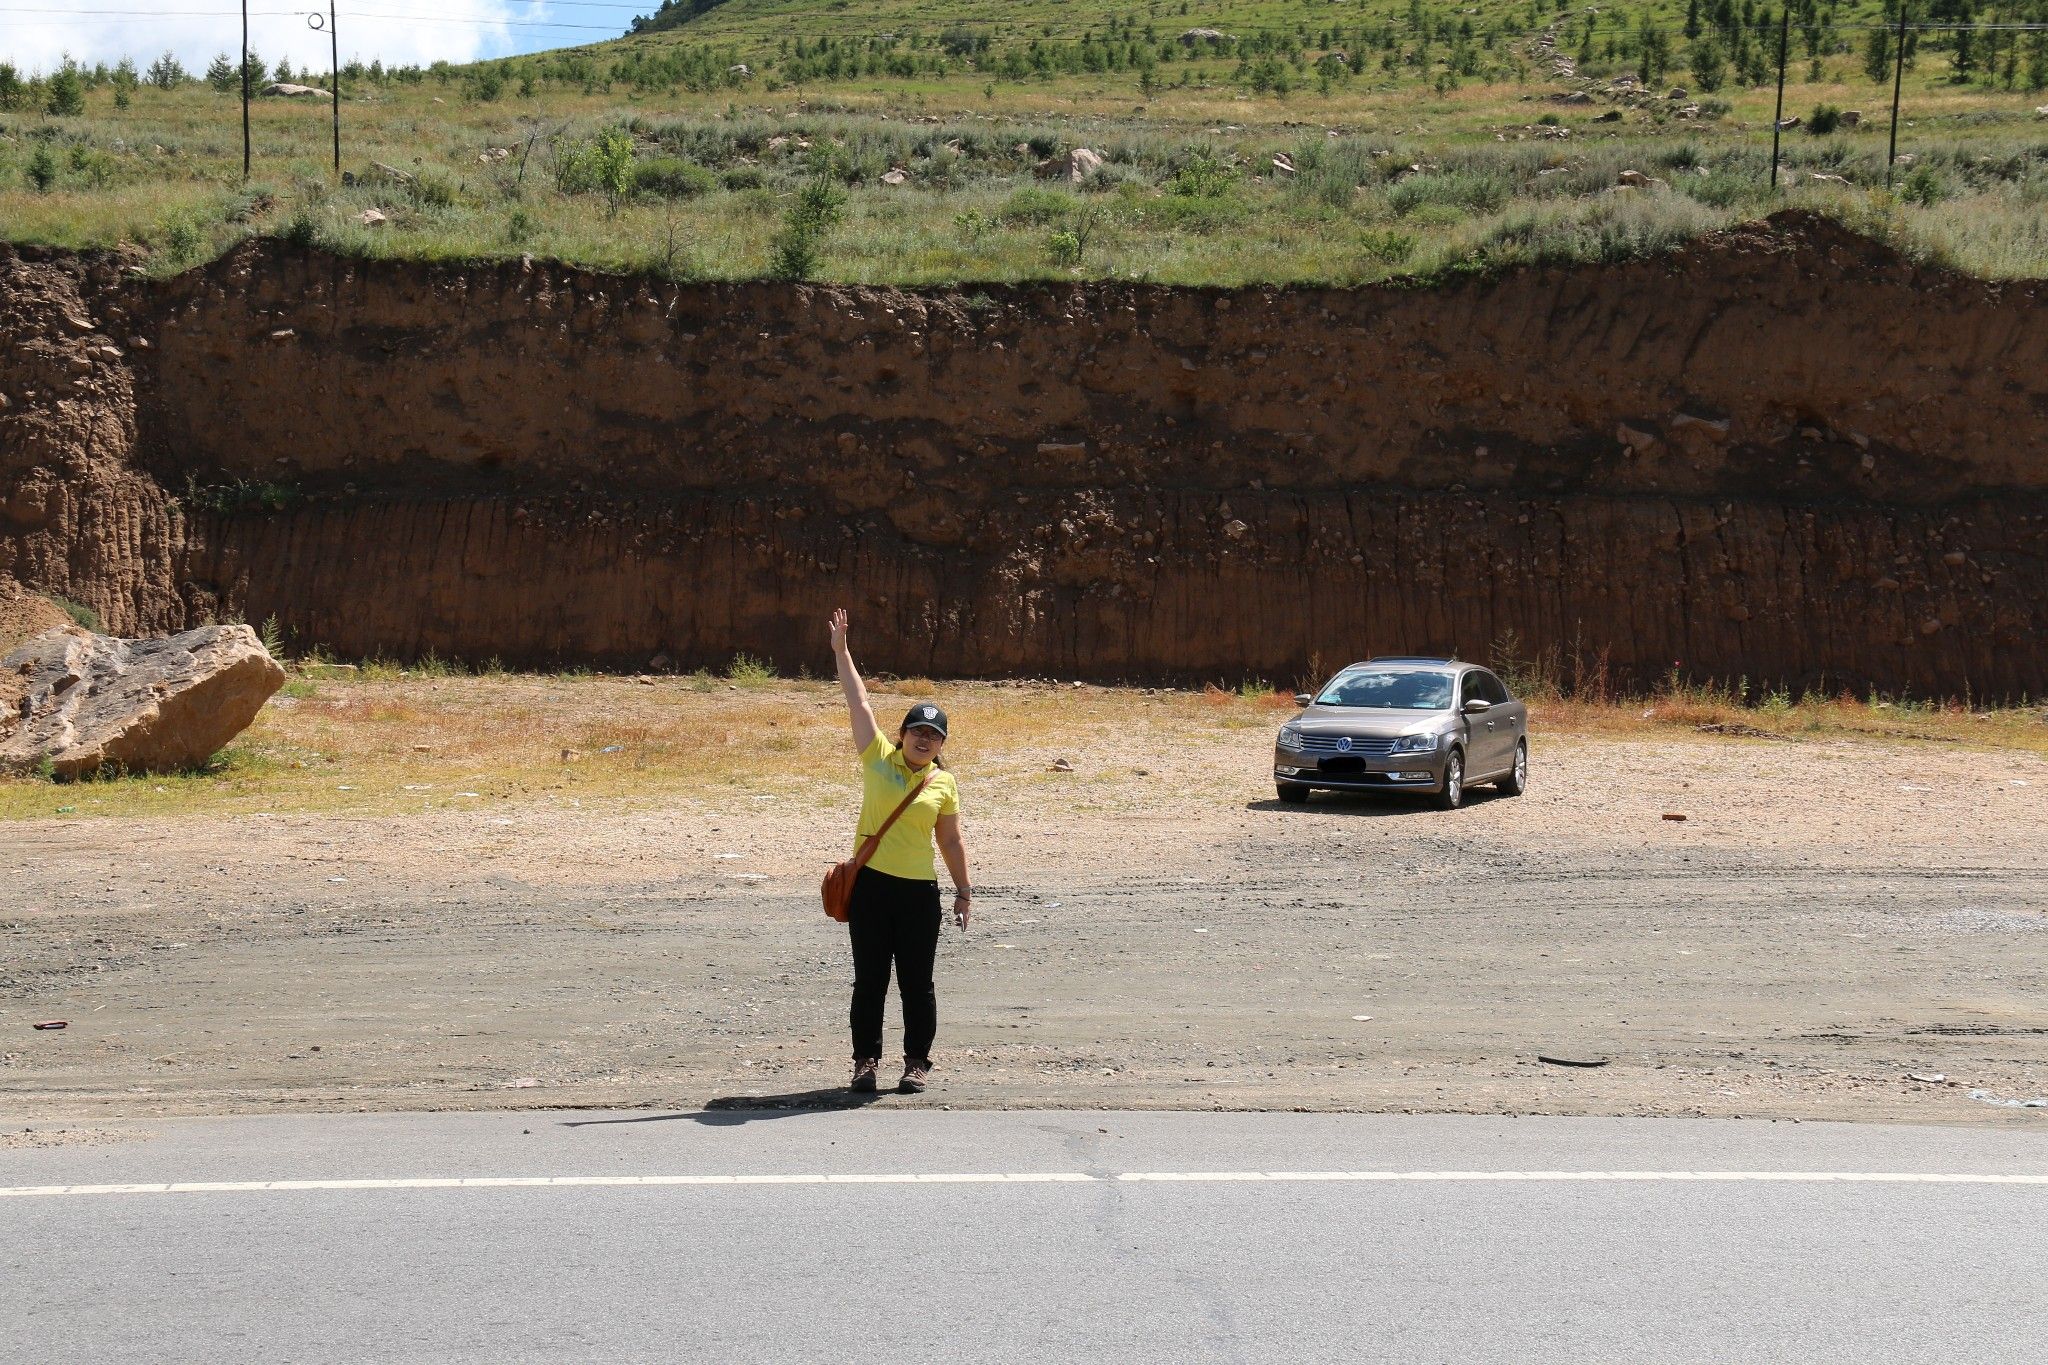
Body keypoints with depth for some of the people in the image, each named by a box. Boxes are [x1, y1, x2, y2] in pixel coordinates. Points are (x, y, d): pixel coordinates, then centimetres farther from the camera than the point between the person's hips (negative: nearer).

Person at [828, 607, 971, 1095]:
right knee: (869, 980, 5)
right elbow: (859, 703, -1)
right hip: (870, 885, 0)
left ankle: (917, 1062, 15)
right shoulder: (878, 758, 2)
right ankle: (866, 1060, 14)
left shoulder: (944, 783, 5)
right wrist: (841, 651, -4)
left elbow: (951, 841, 12)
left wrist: (964, 890, 12)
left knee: (917, 983, 4)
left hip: (919, 890, 1)